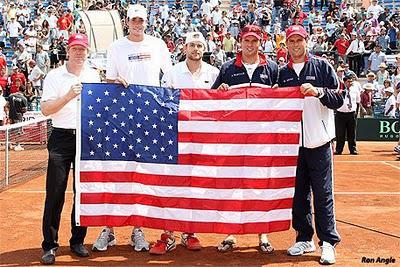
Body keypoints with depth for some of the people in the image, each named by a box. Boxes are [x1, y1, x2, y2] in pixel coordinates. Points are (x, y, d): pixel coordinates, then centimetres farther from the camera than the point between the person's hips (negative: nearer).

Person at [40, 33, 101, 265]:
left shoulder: (94, 76, 12)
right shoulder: (55, 76, 1)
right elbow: (45, 109, -8)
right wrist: (68, 96, -20)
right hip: (62, 138, -3)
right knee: (55, 193, -3)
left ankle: (78, 241, 18)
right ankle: (50, 245, 5)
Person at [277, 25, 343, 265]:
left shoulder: (322, 66, 3)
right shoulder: (282, 73, 14)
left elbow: (338, 100, -4)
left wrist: (318, 92, -19)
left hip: (318, 141, -4)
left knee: (323, 193, -3)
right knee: (298, 193, 9)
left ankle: (328, 242, 5)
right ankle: (305, 239, 20)